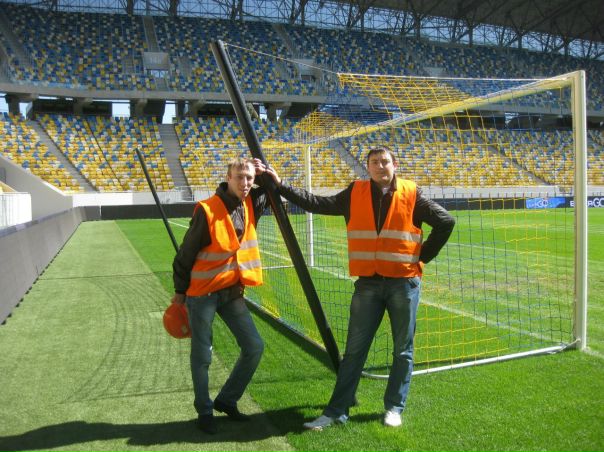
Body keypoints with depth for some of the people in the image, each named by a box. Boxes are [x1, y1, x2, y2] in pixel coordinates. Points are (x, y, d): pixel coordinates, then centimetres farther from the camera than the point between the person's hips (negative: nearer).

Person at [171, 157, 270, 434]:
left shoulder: (250, 205, 1)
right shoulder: (207, 211, -18)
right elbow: (187, 253, -10)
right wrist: (180, 291, -3)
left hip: (232, 291, 6)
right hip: (203, 292, -6)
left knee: (254, 347, 5)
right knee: (202, 356, 4)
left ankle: (226, 400, 24)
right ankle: (204, 412, 25)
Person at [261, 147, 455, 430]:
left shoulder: (411, 194, -1)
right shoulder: (355, 194, 3)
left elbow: (445, 222, 3)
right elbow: (317, 204, 0)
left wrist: (423, 256, 1)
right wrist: (280, 185, -3)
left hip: (404, 282, -1)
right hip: (368, 283, 1)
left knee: (402, 350, 9)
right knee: (354, 349, 6)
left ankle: (394, 408, 25)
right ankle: (337, 411, 13)